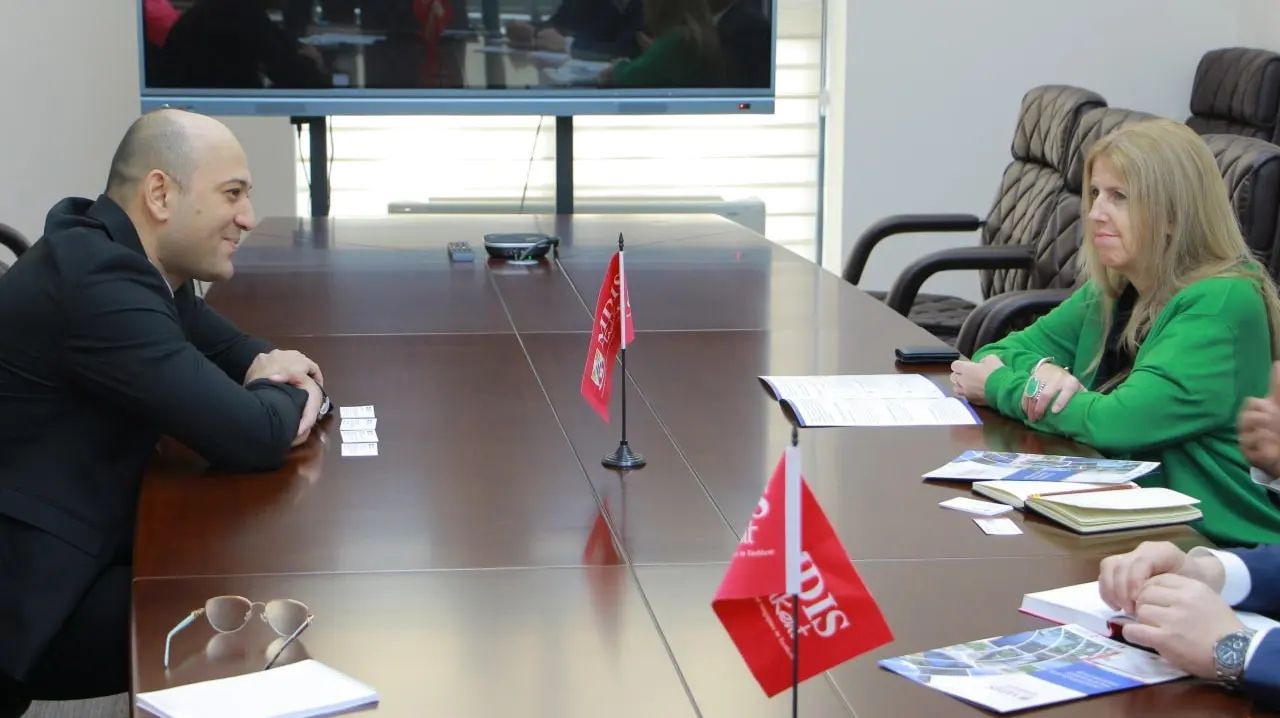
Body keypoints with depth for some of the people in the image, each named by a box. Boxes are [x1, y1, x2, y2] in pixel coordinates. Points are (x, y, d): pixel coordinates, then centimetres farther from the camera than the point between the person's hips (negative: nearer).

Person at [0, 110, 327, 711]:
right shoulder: (96, 281, -25)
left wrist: (269, 364, -3)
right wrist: (288, 396, -4)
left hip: (72, 549, 10)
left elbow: (220, 345, 21)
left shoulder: (122, 257, 6)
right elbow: (250, 437, -27)